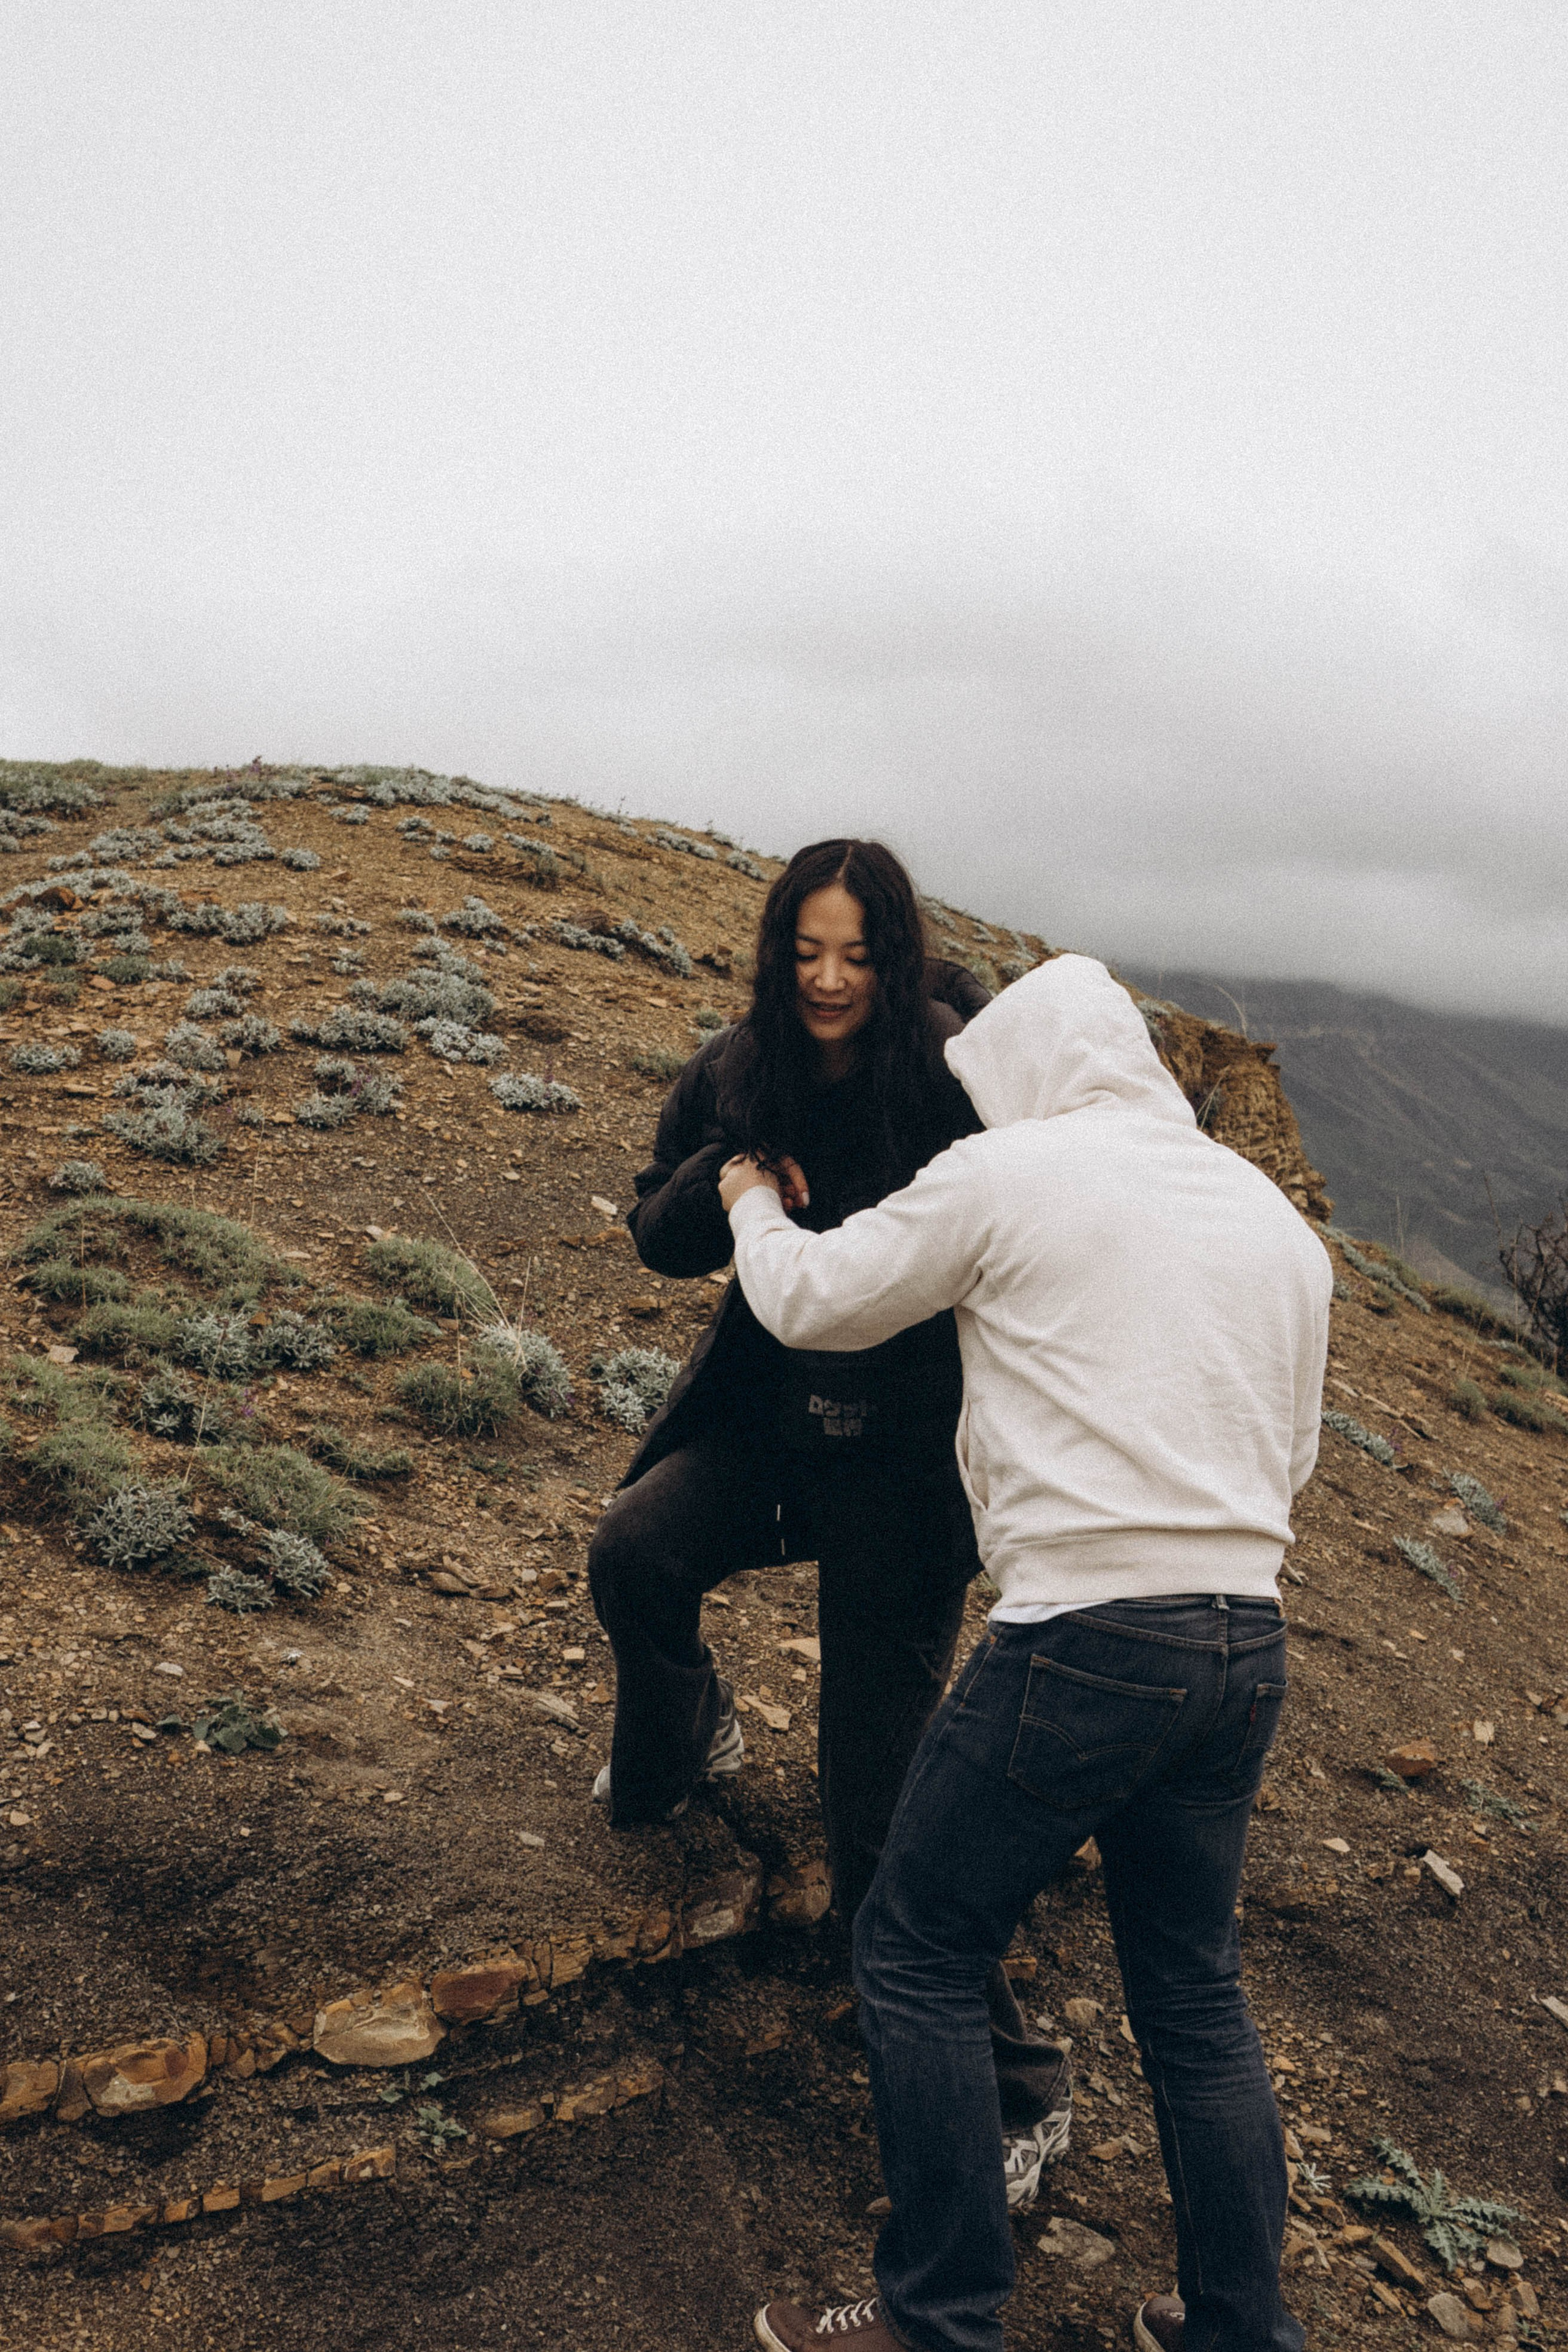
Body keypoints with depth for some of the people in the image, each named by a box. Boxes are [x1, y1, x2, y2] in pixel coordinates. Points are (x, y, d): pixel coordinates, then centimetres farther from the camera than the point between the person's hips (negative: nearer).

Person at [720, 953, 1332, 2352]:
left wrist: (754, 1206, 26)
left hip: (1085, 1642, -7)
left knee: (917, 1956, 10)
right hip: (1250, 1645, 7)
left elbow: (813, 1304, 7)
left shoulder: (1010, 1174, -4)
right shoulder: (1277, 1216, 13)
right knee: (1194, 1991, 21)